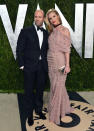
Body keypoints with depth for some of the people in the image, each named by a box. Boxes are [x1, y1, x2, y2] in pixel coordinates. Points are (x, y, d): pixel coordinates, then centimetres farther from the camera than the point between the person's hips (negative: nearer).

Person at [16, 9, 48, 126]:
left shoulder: (46, 33, 9)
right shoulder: (26, 31, -4)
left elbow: (46, 50, 13)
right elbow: (19, 49, -4)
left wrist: (47, 64, 4)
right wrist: (21, 65, -9)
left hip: (42, 67, 4)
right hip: (29, 67, -3)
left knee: (40, 90, 15)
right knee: (29, 91, 7)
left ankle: (39, 110, 35)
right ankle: (30, 114, 23)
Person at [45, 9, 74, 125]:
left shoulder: (64, 30, -6)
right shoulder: (52, 32, 11)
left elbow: (67, 49, -10)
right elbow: (50, 48, 13)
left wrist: (67, 65, -15)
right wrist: (47, 61, 10)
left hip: (60, 62, -6)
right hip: (51, 62, 6)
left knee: (57, 87, 0)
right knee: (58, 86, 15)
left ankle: (54, 114, 14)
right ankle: (64, 107, 34)